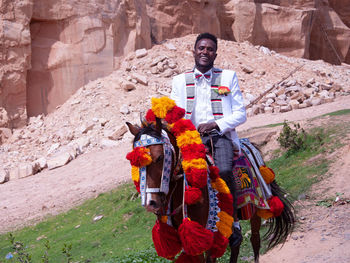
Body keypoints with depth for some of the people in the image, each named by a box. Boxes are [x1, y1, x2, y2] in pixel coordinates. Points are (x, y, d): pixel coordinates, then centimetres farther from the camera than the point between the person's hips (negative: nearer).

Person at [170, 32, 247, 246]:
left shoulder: (228, 77, 13)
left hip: (221, 135, -1)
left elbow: (240, 114, 9)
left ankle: (233, 221, -14)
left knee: (224, 171, -30)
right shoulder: (180, 80, 17)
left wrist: (216, 124, -8)